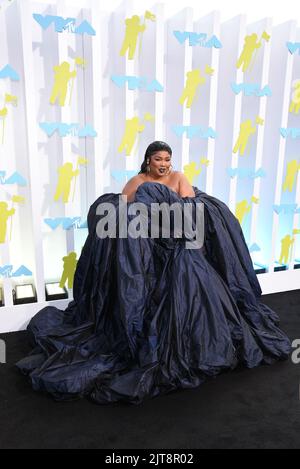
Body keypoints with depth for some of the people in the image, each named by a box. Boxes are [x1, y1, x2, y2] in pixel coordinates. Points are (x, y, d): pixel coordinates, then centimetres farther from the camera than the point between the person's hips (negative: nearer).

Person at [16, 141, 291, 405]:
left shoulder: (178, 178, 14)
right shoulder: (137, 182, 10)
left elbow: (191, 207, -1)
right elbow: (120, 209, -3)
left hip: (178, 243, 1)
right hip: (143, 244, -1)